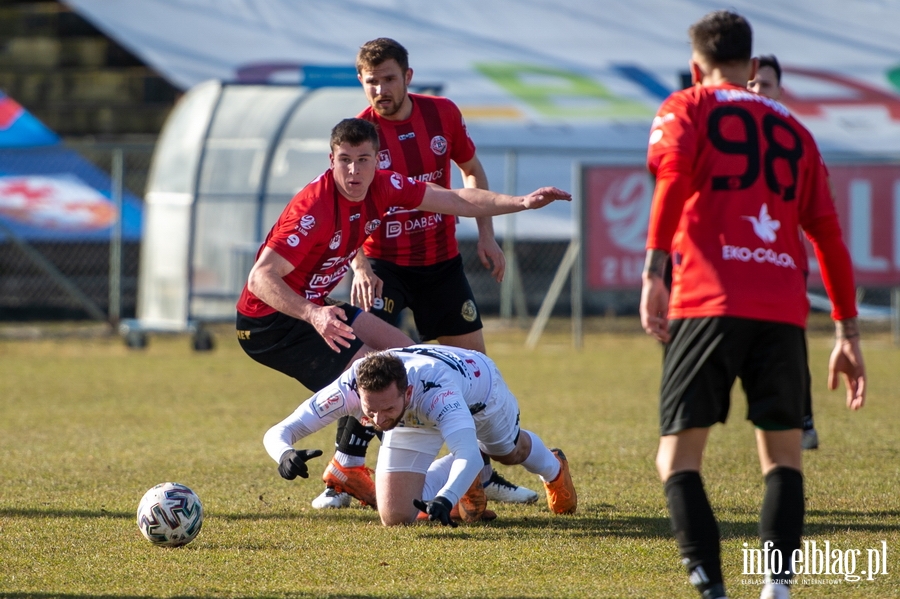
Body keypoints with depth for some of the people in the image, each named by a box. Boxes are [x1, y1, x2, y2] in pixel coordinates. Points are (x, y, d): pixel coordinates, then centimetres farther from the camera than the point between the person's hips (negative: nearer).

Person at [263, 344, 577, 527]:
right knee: (396, 517, -9)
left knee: (509, 451, 29)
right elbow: (278, 432, -39)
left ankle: (553, 469, 69)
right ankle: (466, 483, 25)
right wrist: (285, 454, -63)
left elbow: (469, 453, -64)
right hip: (414, 419, 2)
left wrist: (445, 499, -83)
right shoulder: (349, 388, -43)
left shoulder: (434, 388, -52)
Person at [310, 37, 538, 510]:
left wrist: (485, 234, 4)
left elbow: (471, 170, 12)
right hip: (383, 265, -4)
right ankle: (344, 475, -12)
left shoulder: (443, 114, -4)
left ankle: (481, 471, 23)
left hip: (441, 262, 4)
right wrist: (359, 266, -33)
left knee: (473, 360, 7)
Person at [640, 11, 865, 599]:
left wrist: (654, 270, -14)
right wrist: (848, 334, 22)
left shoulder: (685, 110, 12)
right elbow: (828, 236, 20)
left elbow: (673, 176, -9)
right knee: (783, 457, 13)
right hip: (784, 309, 3)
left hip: (708, 302, -3)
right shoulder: (793, 131, 23)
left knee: (678, 458, 3)